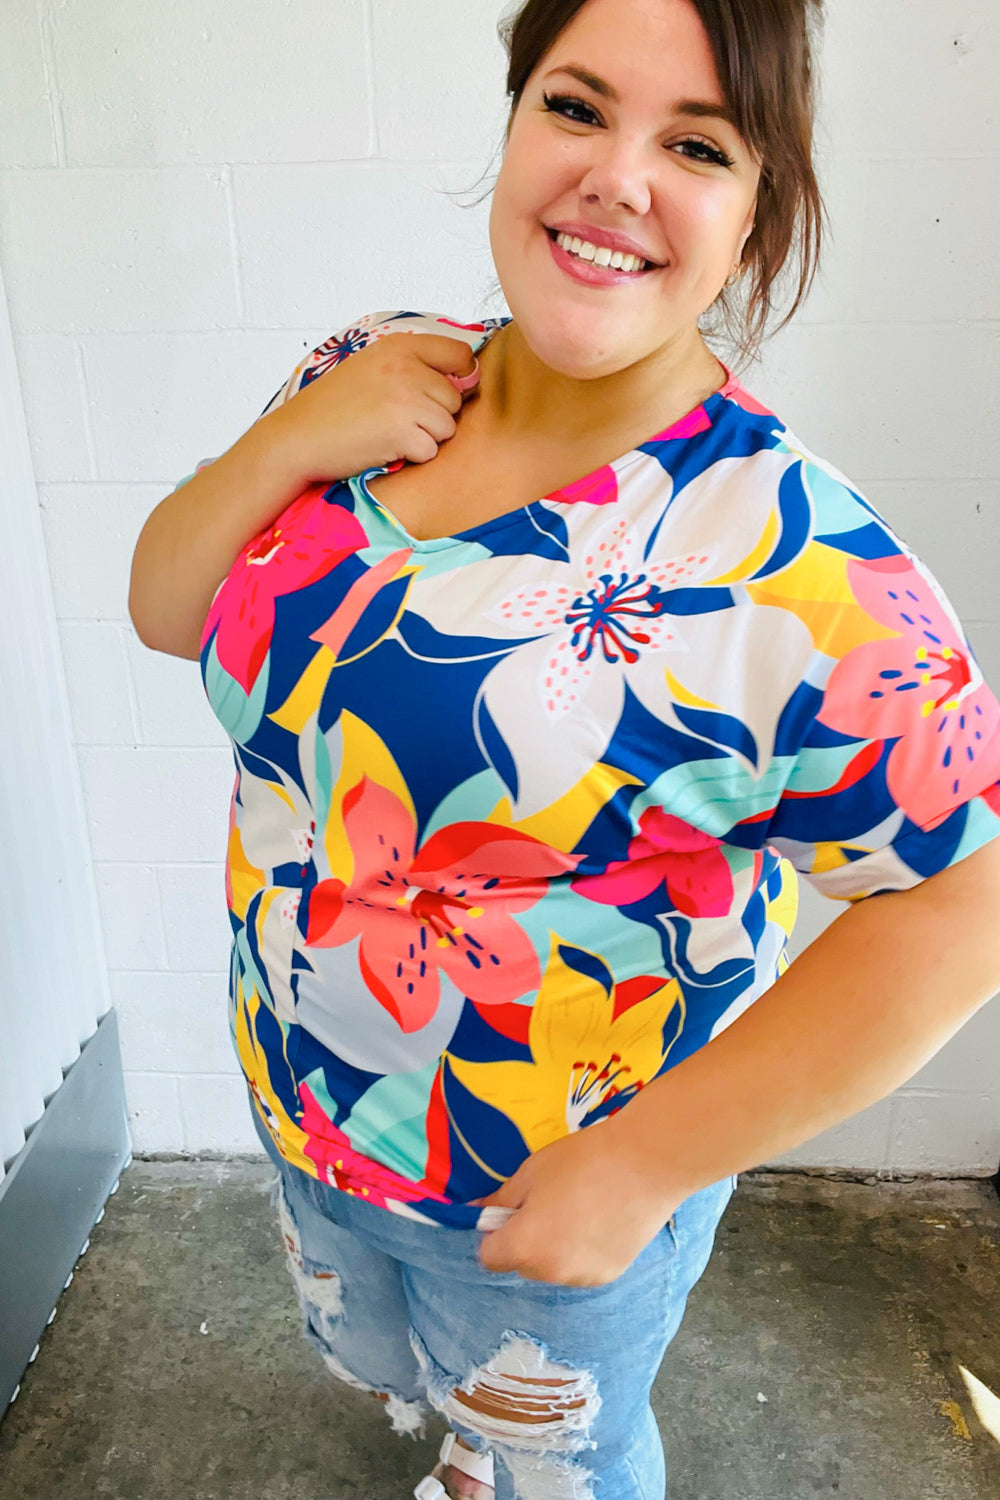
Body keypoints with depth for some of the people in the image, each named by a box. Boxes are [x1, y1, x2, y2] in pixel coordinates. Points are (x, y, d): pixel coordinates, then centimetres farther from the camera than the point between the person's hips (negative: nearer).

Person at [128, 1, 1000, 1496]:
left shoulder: (786, 561, -28)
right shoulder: (375, 372, -10)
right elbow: (164, 611, -3)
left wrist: (645, 1166, -22)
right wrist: (290, 442, -23)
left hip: (555, 1191, -5)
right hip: (302, 1095, 6)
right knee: (371, 1359, 36)